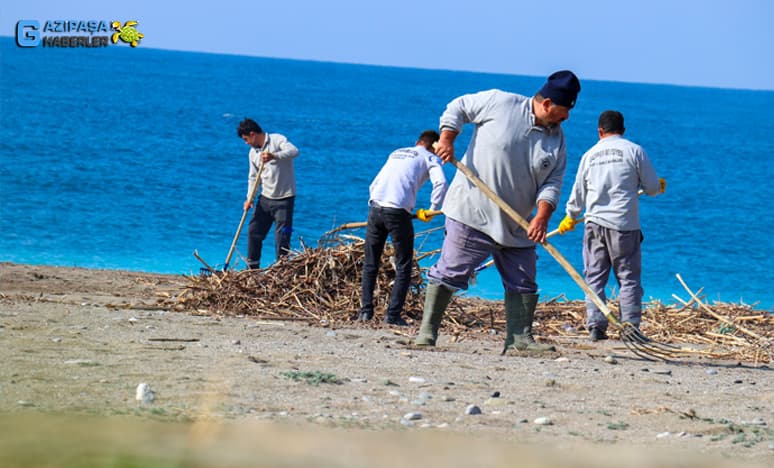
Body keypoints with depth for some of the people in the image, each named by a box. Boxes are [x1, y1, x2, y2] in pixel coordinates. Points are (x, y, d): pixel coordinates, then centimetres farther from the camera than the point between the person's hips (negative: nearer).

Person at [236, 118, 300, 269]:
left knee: (282, 236, -7)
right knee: (254, 231, 7)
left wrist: (274, 156, -43)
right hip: (266, 198, 7)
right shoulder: (253, 152, 11)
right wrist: (250, 198, 2)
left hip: (284, 198, -7)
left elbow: (294, 151, -28)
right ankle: (252, 268, 19)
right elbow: (253, 177, 16)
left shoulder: (277, 140, -10)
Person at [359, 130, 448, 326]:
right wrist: (432, 210, 2)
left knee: (370, 264, 15)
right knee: (404, 266, 5)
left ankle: (366, 310, 9)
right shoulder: (430, 158, 12)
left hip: (375, 207, 5)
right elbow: (440, 183, -7)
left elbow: (374, 185, 27)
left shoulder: (396, 153, 29)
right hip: (398, 212, -5)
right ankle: (393, 315, -3)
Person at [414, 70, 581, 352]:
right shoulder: (499, 103, -8)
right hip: (472, 212, -5)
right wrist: (446, 139, -9)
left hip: (517, 225, 5)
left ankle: (520, 338, 15)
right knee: (449, 273, -6)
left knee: (523, 283, 7)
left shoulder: (557, 140, 5)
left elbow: (552, 183, 2)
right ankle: (427, 333, -2)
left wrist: (542, 217, -14)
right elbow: (458, 108, 4)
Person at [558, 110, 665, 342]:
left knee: (594, 277, 8)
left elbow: (578, 193, 18)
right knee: (629, 278, 2)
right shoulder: (634, 150, -1)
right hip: (624, 225, -3)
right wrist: (660, 186, 27)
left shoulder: (590, 155, 10)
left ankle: (595, 326, 2)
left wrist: (570, 218, 34)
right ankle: (630, 326, -3)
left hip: (595, 223, 3)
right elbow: (652, 187, 3)